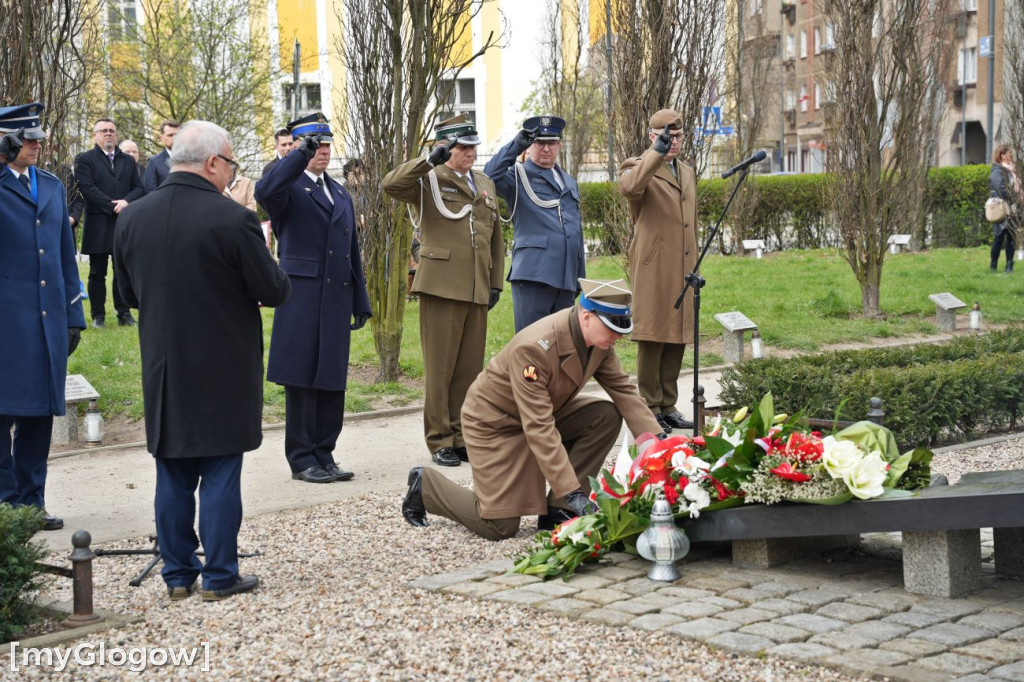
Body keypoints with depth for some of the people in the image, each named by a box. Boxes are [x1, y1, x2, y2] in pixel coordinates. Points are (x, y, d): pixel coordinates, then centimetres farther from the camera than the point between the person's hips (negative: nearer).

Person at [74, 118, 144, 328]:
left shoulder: (128, 160, 15)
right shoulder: (85, 160, 2)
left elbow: (139, 188, 9)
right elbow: (87, 188, -9)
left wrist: (126, 202, -12)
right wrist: (113, 206, -14)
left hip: (125, 224, 3)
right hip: (98, 225, -3)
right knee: (97, 273, 3)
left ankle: (124, 313, 10)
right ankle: (98, 316, 8)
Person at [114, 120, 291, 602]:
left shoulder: (130, 219, 0)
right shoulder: (232, 219, -17)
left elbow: (129, 294, 10)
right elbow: (274, 292, -11)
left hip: (163, 371, 5)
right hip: (223, 372, -5)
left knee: (173, 475, 13)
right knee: (221, 473, 4)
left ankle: (178, 574, 19)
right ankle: (219, 576, 10)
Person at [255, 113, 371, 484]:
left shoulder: (340, 194, 20)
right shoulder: (290, 186, -2)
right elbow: (265, 192, -28)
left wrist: (360, 301, 18)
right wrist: (301, 154, -29)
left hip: (336, 299, 6)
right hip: (301, 297, -6)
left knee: (332, 381, 8)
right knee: (301, 380, -1)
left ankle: (324, 456, 17)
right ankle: (301, 459, 7)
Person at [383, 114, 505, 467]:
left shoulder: (485, 184, 19)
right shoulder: (428, 180, 0)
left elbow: (495, 238, 22)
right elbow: (391, 185, -20)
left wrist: (495, 282, 15)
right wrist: (430, 159, -24)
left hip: (477, 290, 5)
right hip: (441, 287, -5)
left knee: (470, 368, 8)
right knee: (439, 368, -1)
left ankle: (462, 436, 17)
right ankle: (440, 441, 6)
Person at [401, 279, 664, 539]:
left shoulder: (600, 340, -14)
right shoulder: (534, 349, -37)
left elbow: (624, 390, -8)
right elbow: (539, 428, -38)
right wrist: (573, 492, -41)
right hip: (495, 421, -8)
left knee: (607, 416, -15)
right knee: (500, 526, -12)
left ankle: (558, 510, -7)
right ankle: (425, 485, 13)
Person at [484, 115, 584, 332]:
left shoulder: (569, 183, 24)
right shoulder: (519, 176, 5)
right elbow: (490, 176, -18)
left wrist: (581, 275, 22)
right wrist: (516, 145, -18)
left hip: (565, 278, 6)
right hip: (533, 273, -6)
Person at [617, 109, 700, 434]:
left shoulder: (687, 173, 21)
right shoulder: (638, 167, -2)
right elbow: (629, 187, -29)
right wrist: (657, 153, -35)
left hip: (682, 271, 7)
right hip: (652, 270, -7)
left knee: (677, 339, 9)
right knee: (652, 339, -5)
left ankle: (668, 407, 18)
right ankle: (650, 411, 0)